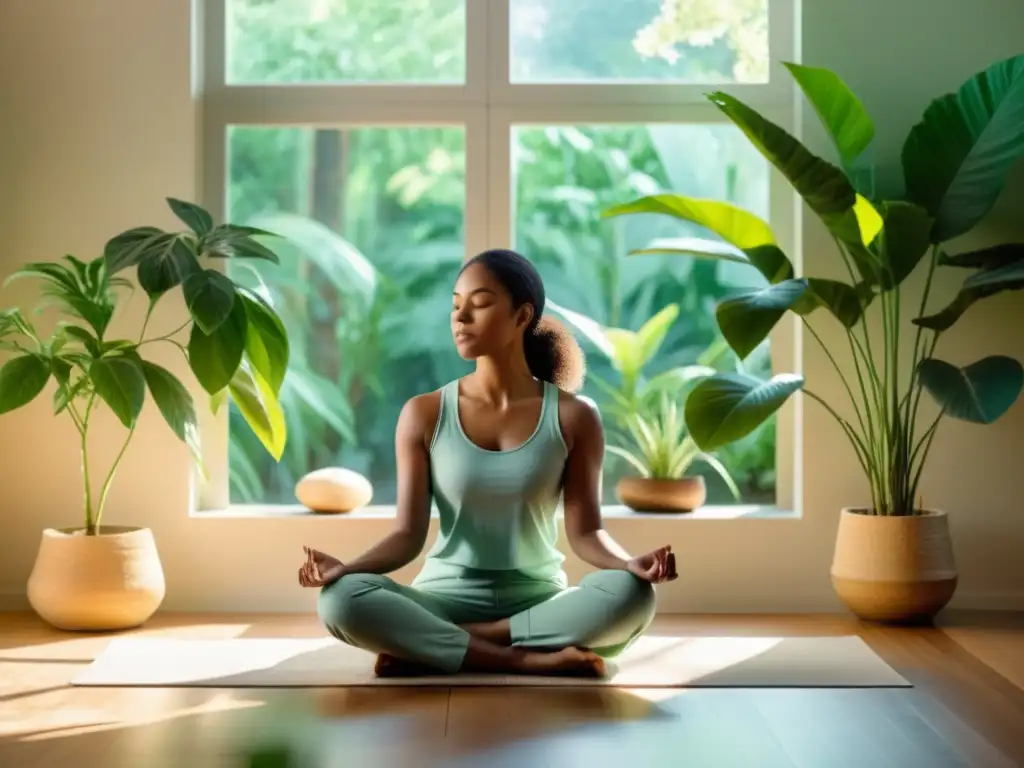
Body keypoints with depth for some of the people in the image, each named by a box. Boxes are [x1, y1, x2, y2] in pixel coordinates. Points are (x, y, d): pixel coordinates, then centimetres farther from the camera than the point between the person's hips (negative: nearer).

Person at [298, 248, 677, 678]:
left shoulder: (573, 418, -1)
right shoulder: (424, 415, 0)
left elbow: (585, 531, -3)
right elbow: (408, 535, -3)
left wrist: (631, 564, -25)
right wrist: (347, 567, -23)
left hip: (537, 603, 0)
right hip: (445, 599, 0)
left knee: (631, 595, -33)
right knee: (340, 599, -30)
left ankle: (428, 647, -24)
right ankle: (528, 660, -29)